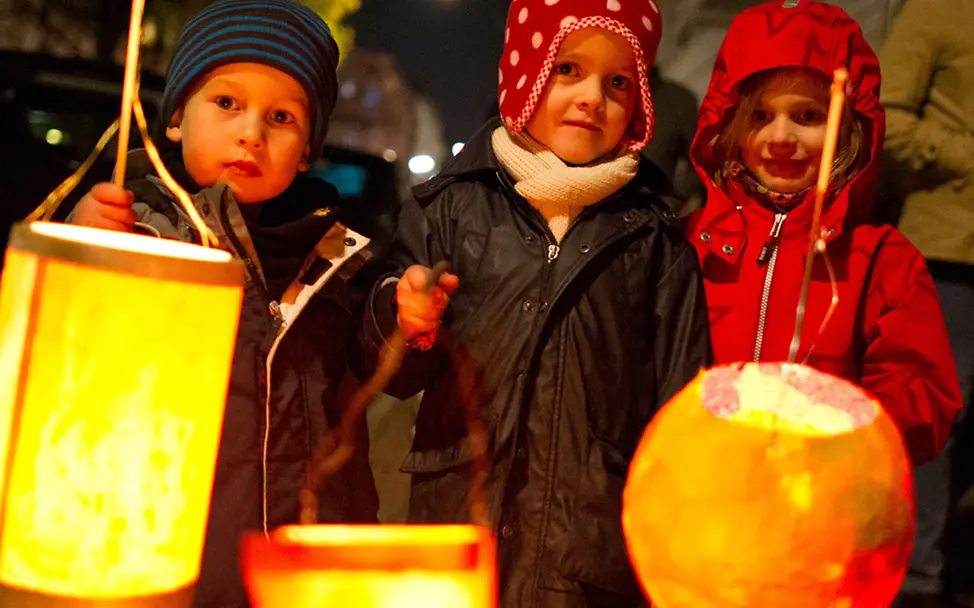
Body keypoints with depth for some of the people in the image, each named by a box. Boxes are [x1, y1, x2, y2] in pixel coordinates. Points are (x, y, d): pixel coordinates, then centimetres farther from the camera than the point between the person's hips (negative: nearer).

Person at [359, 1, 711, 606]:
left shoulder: (656, 238, 4)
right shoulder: (451, 206, 3)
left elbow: (680, 402, 6)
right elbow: (394, 375, 7)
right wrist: (408, 320, -13)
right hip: (457, 523, 0)